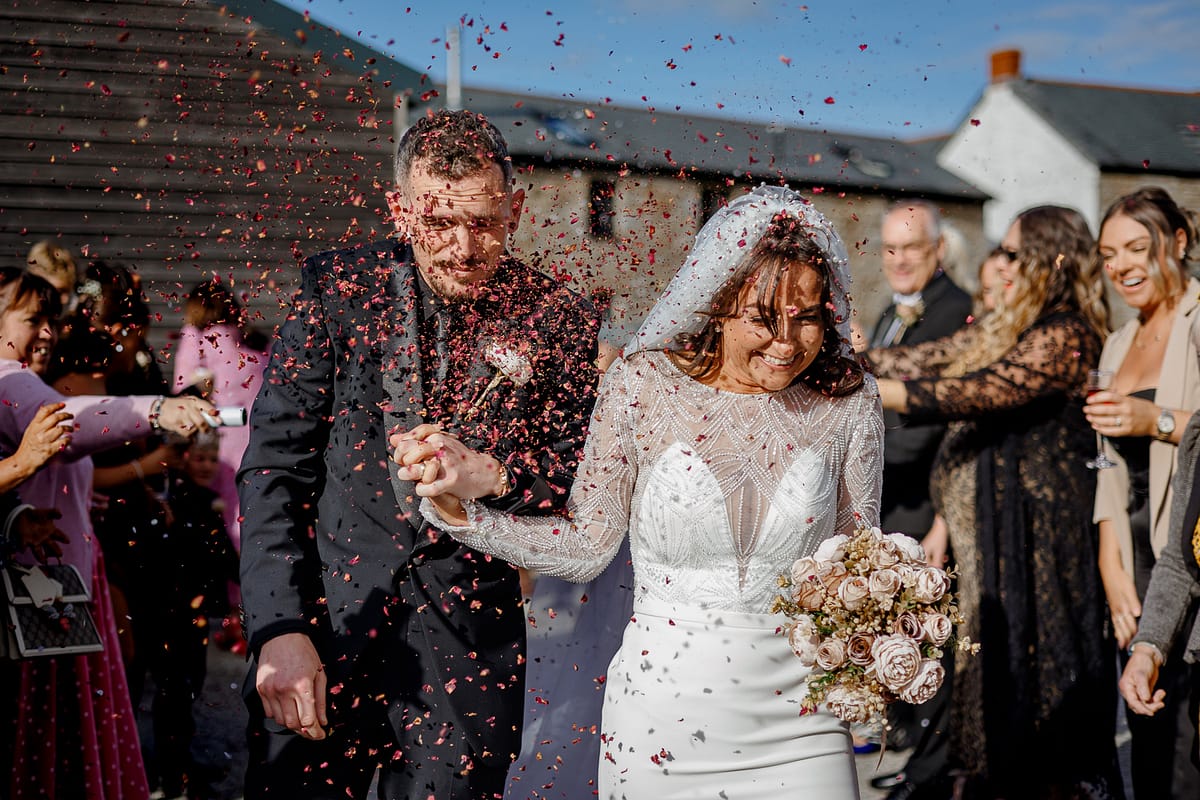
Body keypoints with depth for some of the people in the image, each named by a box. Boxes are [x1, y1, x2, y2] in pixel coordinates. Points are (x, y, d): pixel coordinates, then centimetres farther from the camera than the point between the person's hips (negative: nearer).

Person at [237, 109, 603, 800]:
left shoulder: (559, 321, -1)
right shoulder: (340, 288, -2)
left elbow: (584, 481, 4)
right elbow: (273, 467, -1)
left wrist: (496, 476, -18)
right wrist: (279, 630, -11)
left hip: (469, 654, 0)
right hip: (325, 625, 0)